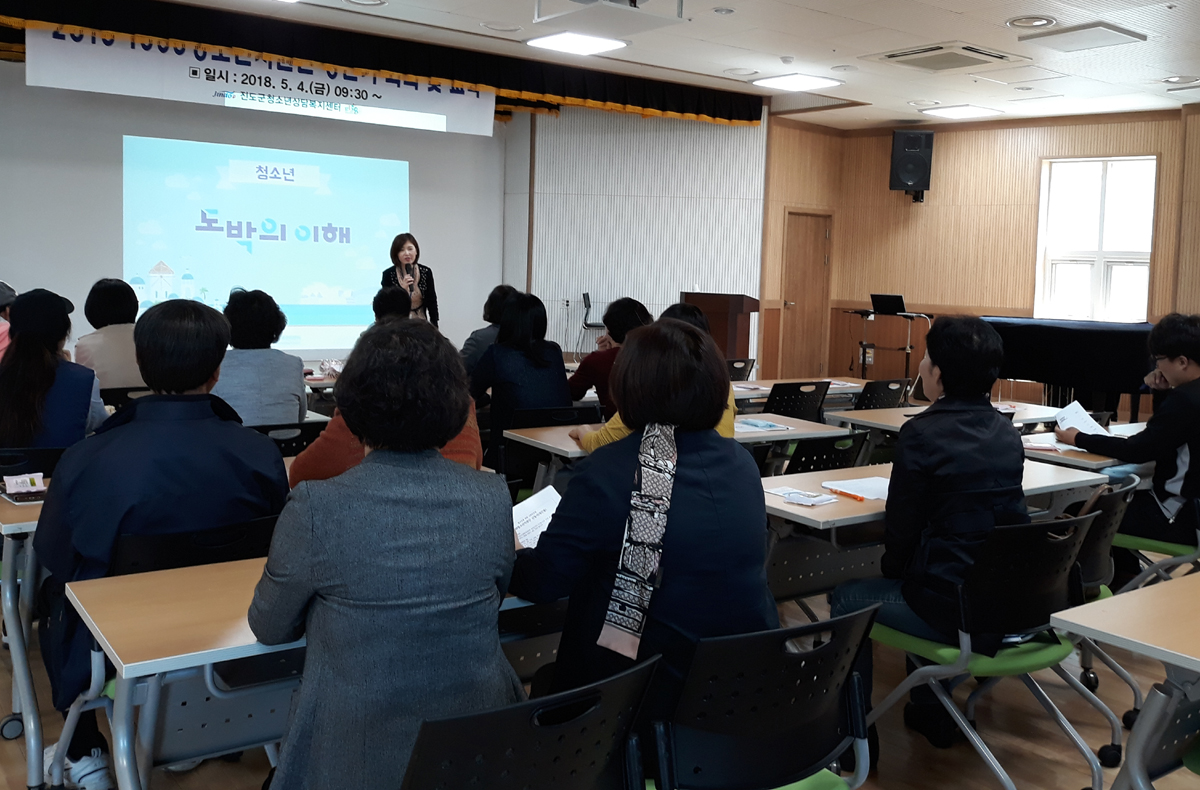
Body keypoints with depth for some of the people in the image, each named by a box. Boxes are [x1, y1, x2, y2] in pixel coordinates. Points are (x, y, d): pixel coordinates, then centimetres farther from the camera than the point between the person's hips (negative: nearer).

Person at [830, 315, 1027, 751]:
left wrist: (892, 568, 10)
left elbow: (901, 527, -11)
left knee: (847, 598, 16)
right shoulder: (1007, 432, 5)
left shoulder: (922, 433, -15)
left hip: (954, 610, -7)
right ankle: (931, 713, 41)